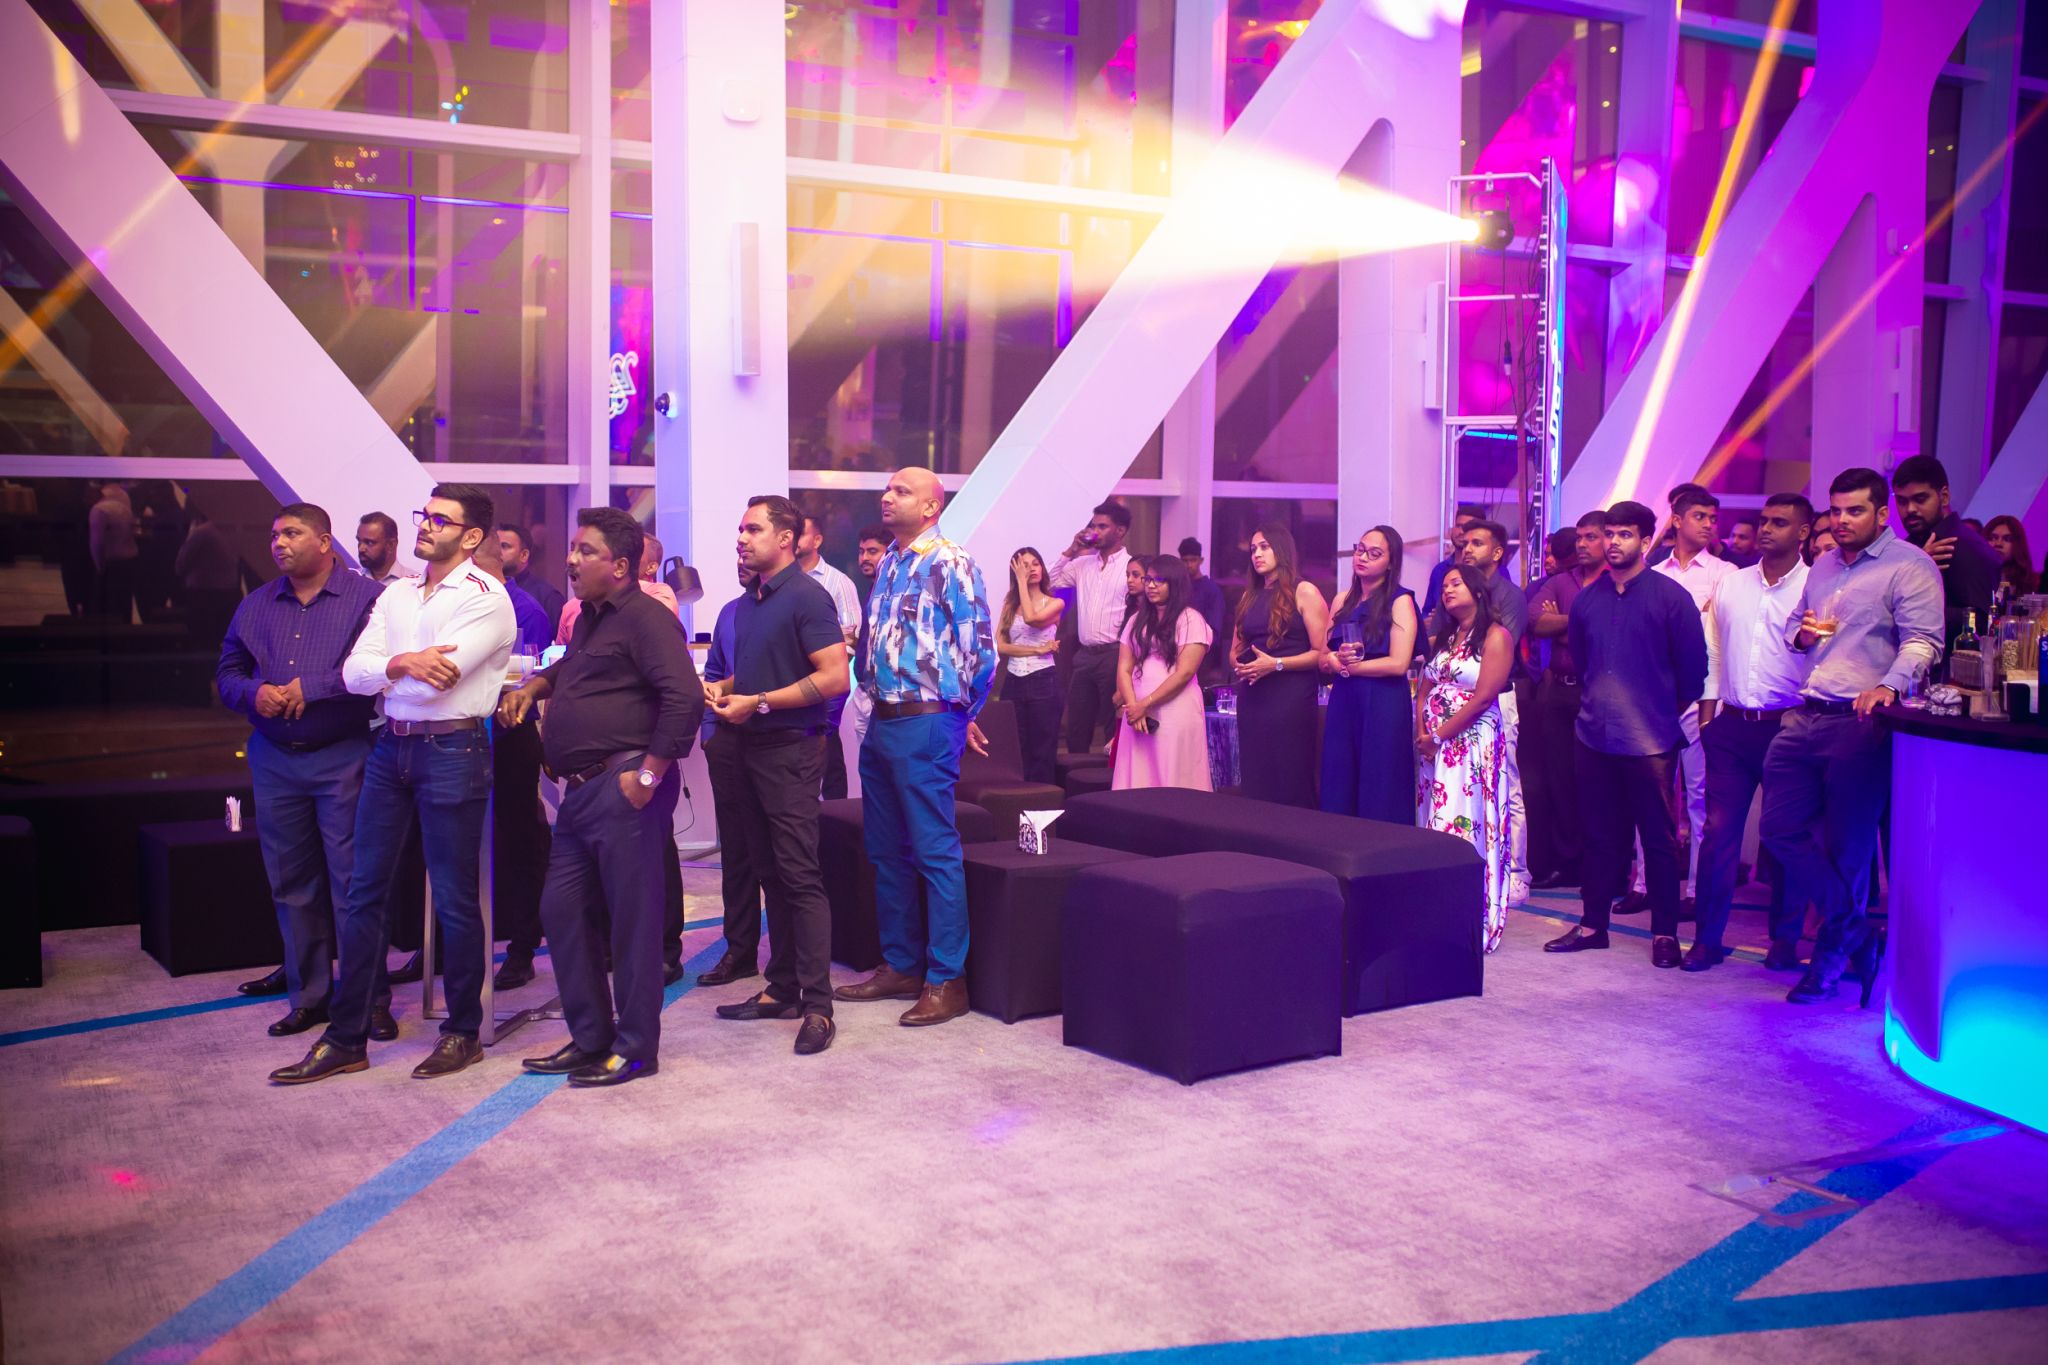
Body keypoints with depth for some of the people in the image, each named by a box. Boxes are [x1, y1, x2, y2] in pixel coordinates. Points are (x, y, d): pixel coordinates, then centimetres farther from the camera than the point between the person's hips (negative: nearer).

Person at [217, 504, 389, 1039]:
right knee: (290, 883, 10)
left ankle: (370, 999, 4)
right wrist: (255, 693, -7)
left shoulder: (366, 597, -3)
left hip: (343, 758, -6)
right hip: (274, 759, 6)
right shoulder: (256, 605, 15)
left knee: (354, 880, -4)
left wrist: (311, 687, -16)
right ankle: (308, 995, 20)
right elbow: (228, 673, 15)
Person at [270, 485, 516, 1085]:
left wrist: (383, 670, 0)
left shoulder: (486, 598, -7)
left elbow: (432, 681, -16)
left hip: (452, 751, -7)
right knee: (364, 892, 7)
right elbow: (354, 673, 4)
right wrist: (400, 663, -15)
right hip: (390, 748, 7)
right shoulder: (396, 596, 15)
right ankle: (345, 1038, 15)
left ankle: (463, 1032, 17)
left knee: (455, 898, 2)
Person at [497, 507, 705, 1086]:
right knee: (562, 909, 12)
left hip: (623, 788, -10)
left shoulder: (645, 617, -10)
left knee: (632, 917, -1)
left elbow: (684, 696, -22)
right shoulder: (588, 619, 19)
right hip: (580, 789, 10)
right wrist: (533, 684, 19)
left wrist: (649, 774, -20)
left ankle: (635, 1047, 9)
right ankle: (589, 1038, 24)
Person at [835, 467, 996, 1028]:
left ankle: (947, 981, 3)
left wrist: (959, 713, -4)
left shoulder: (949, 564, -11)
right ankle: (900, 965, 25)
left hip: (924, 726, -9)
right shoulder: (887, 565, 14)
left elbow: (981, 648, -14)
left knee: (935, 853, -4)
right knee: (886, 852, 14)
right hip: (881, 723, 9)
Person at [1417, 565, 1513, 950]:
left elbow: (1484, 696, -15)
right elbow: (1425, 691, 13)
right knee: (1434, 824, 6)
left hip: (1473, 742, -7)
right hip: (1434, 744, 7)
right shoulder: (1443, 639, 18)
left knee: (1467, 825, -8)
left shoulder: (1495, 636, -6)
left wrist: (1440, 734, -14)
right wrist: (1423, 733, -4)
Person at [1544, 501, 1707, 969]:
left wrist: (1668, 710, 5)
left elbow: (1693, 666, -2)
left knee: (1659, 839, 2)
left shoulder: (1671, 596, -5)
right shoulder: (1587, 598, 9)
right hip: (1596, 736, 4)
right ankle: (1592, 923, 20)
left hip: (1651, 739, -4)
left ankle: (1665, 932, 10)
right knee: (1601, 836, 12)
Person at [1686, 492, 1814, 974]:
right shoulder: (1730, 584, 10)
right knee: (1719, 830, 1)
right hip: (1732, 724, 3)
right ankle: (1708, 937, 8)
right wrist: (1708, 714, 9)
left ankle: (1785, 939, 17)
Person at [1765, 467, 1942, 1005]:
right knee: (1780, 827, 1)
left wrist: (1889, 685, -33)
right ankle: (1855, 932, 15)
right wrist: (1803, 633, 7)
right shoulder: (1822, 567, 19)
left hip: (1860, 722, -7)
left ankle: (1833, 947, 18)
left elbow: (1922, 641, -15)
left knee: (1845, 846, 1)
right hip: (1804, 718, 7)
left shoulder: (1909, 566, -4)